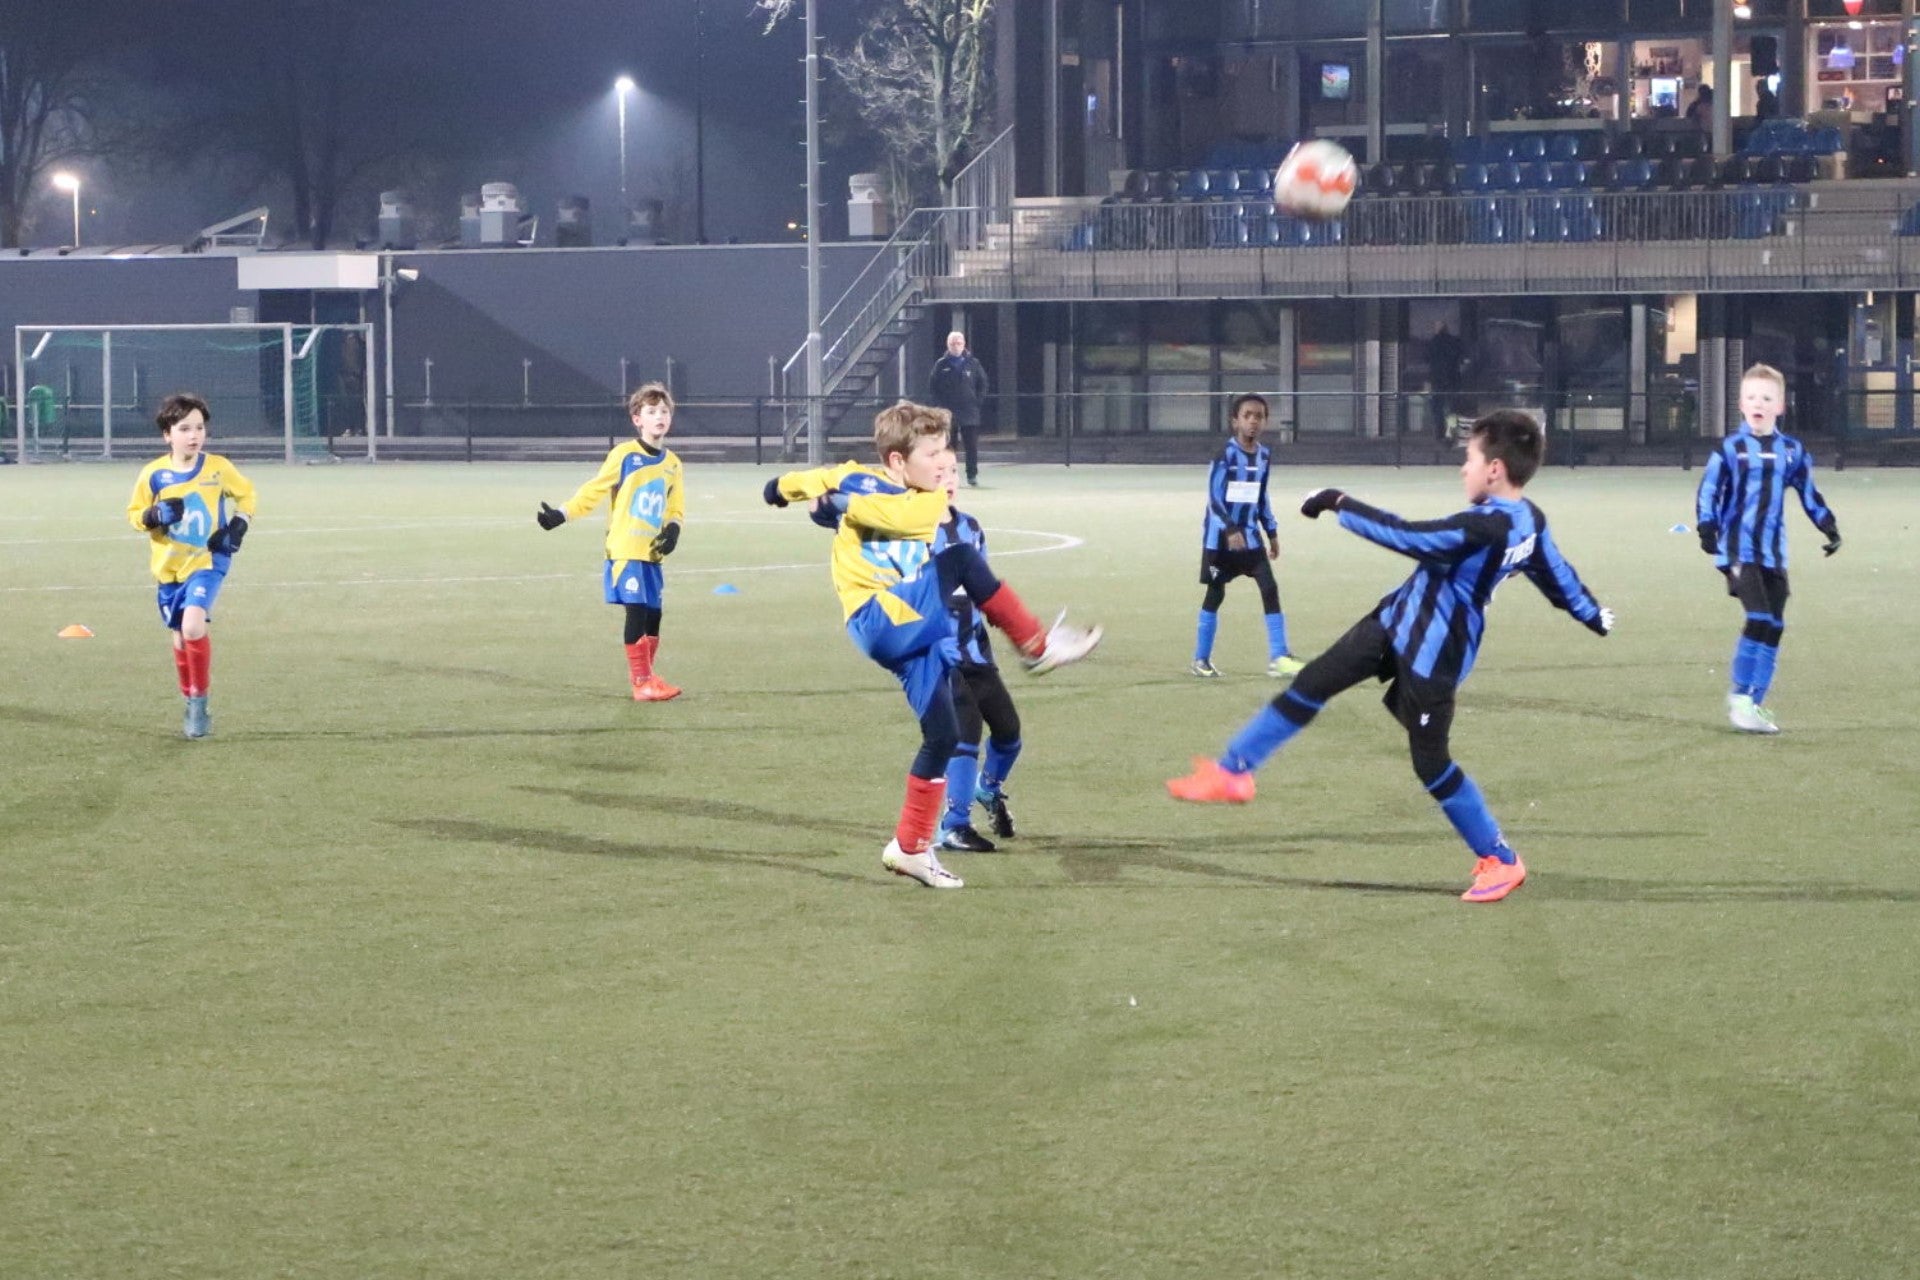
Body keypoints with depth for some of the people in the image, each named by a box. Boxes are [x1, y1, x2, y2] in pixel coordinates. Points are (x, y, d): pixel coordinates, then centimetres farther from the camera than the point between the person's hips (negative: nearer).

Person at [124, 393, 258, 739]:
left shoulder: (218, 468, -7)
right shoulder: (154, 474, -7)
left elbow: (245, 493, 10)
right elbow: (134, 513, 3)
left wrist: (239, 525, -6)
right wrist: (154, 516, -19)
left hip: (207, 561, -2)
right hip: (168, 567, 2)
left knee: (193, 625, -23)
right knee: (180, 637, 10)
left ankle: (200, 701, -10)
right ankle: (191, 704, 28)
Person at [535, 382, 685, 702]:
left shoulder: (672, 464, 11)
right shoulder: (624, 456, -6)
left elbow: (676, 508, 16)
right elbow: (594, 490, -4)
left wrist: (672, 529, -5)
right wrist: (562, 514, -13)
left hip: (651, 553, 6)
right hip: (625, 551, -6)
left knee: (653, 615, 5)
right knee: (636, 612, -11)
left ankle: (645, 678, 15)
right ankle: (640, 681, -7)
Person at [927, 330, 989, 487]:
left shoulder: (973, 363, 5)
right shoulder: (941, 365, 4)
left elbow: (983, 384, 10)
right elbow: (932, 386, 7)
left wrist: (977, 401, -1)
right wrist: (940, 403, -3)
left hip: (970, 413, 0)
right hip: (948, 414, 0)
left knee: (971, 446, -3)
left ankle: (973, 474, 1)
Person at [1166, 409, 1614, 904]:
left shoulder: (1487, 527, -31)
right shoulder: (1530, 520, -1)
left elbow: (1405, 536, -29)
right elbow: (1556, 572, 15)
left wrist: (1342, 505, -18)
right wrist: (1592, 613, 34)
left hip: (1433, 656, -10)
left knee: (1431, 763, 1)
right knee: (1310, 684, 11)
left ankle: (1500, 860, 16)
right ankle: (1232, 773, 20)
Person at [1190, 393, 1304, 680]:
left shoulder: (1264, 455, 5)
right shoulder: (1225, 453, -15)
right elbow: (1214, 496, -20)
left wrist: (1271, 532, 16)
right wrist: (1229, 530, -31)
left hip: (1249, 534, 5)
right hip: (1220, 535, -5)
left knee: (1270, 588, -6)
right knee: (1215, 593, 2)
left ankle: (1278, 657, -7)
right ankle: (1200, 659, 15)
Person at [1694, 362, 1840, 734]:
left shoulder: (1792, 451, 7)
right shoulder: (1731, 449, -5)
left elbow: (1808, 494, 17)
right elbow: (1708, 492, -6)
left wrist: (1829, 528, 13)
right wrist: (1706, 528, -18)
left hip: (1774, 552, 5)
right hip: (1738, 550, -5)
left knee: (1774, 626, 5)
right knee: (1759, 617, -18)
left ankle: (1754, 703, 15)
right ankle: (1739, 696, -7)